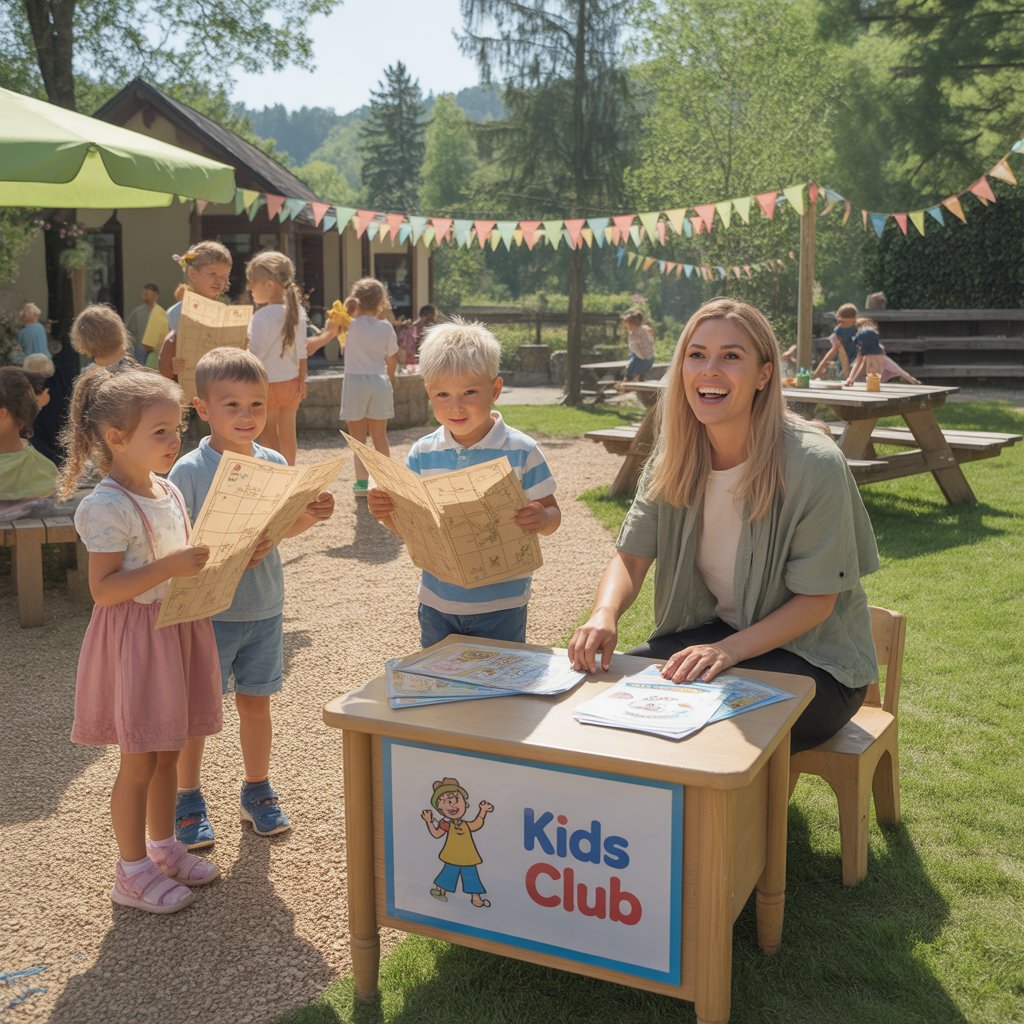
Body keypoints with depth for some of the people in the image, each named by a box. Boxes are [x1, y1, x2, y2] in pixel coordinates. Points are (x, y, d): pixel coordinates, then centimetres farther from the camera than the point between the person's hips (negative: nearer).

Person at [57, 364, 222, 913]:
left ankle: (163, 847, 34)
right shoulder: (107, 507, -19)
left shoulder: (168, 492, 7)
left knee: (167, 752, 18)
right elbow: (103, 589, -22)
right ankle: (132, 872, 18)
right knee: (139, 761, 3)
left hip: (178, 630, 8)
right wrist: (168, 567, -30)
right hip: (135, 640, -8)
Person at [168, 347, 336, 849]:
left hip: (264, 607, 4)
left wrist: (312, 513, -7)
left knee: (255, 702, 16)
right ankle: (188, 799, 27)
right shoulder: (189, 470, -14)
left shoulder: (274, 464, 0)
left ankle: (257, 791, 34)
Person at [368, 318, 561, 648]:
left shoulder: (521, 451, -9)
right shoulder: (422, 454, -1)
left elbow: (552, 513, -5)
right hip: (437, 604, 3)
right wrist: (386, 513, -16)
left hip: (501, 606, -3)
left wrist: (541, 519, -27)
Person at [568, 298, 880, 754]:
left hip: (811, 658, -5)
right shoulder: (674, 456, -4)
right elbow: (631, 556, -6)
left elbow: (816, 600, -18)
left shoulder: (815, 465, -22)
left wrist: (728, 650, -31)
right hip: (709, 631, 5)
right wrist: (604, 614, -28)